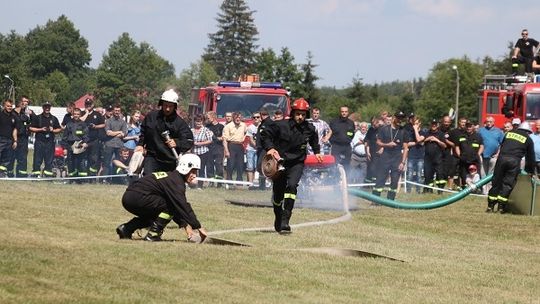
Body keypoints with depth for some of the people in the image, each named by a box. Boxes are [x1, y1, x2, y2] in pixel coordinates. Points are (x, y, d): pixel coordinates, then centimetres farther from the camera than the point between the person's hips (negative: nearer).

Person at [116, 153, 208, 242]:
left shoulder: (172, 177, 21)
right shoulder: (176, 182, -10)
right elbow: (183, 206, -15)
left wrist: (186, 225, 17)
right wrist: (199, 227, -14)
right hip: (137, 198, -10)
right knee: (170, 206, -7)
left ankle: (125, 229, 22)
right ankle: (152, 235, -7)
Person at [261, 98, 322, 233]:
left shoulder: (309, 129, -1)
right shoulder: (281, 125, -12)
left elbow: (314, 140, 24)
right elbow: (264, 134, -2)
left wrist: (317, 152, 21)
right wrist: (269, 148, -15)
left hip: (297, 163, 0)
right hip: (280, 162, 0)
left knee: (291, 186, -25)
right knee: (278, 192, 7)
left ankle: (285, 220, -27)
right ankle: (278, 218, 36)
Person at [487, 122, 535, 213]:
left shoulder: (509, 134, 23)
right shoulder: (528, 139, 16)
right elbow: (530, 157, 20)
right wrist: (531, 171, 31)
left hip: (502, 158, 2)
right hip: (514, 161, -2)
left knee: (496, 182, 7)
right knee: (508, 184, 3)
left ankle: (490, 206, 7)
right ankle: (501, 206, -3)